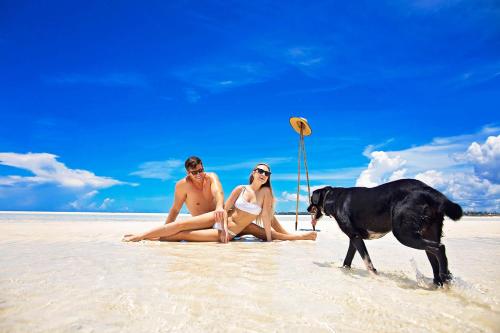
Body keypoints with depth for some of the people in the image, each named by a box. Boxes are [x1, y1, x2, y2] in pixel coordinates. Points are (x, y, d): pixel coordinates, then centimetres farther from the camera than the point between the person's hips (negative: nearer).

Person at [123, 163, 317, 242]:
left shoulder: (265, 192, -4)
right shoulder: (240, 189, 0)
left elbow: (265, 216, -6)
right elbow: (225, 209, -1)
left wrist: (269, 239, -10)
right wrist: (224, 226, -16)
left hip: (230, 233, -1)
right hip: (218, 219, 2)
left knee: (183, 236, -17)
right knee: (180, 225, -11)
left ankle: (150, 238, -1)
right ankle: (140, 235, 0)